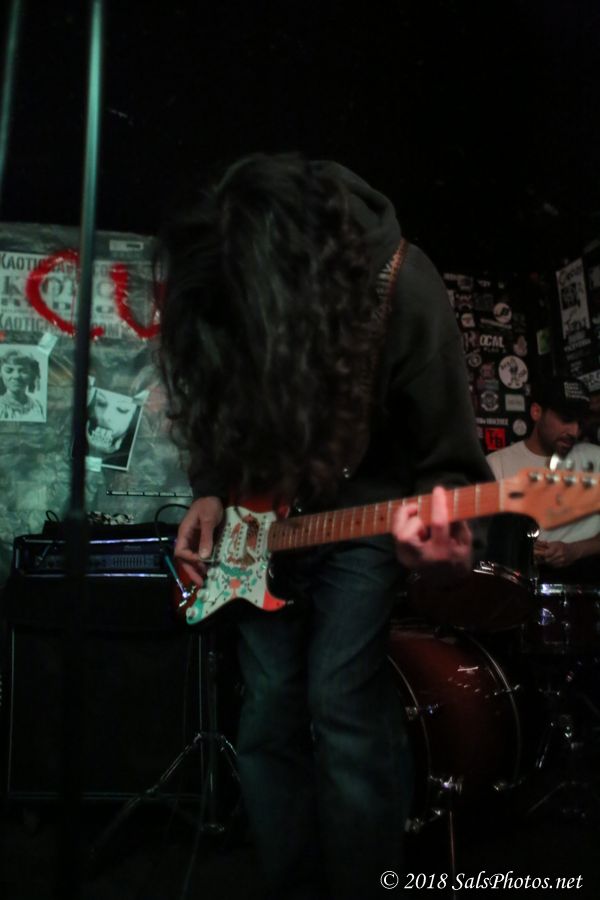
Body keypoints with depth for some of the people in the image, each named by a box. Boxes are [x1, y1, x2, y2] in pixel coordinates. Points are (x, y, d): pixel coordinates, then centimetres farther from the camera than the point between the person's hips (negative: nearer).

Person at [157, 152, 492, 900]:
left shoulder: (404, 294, -27)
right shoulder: (222, 284, -15)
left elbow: (448, 454, -20)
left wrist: (445, 535, -40)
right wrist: (212, 491, -9)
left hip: (364, 506, -3)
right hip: (261, 509, 4)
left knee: (342, 707, -11)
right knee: (268, 713, 3)